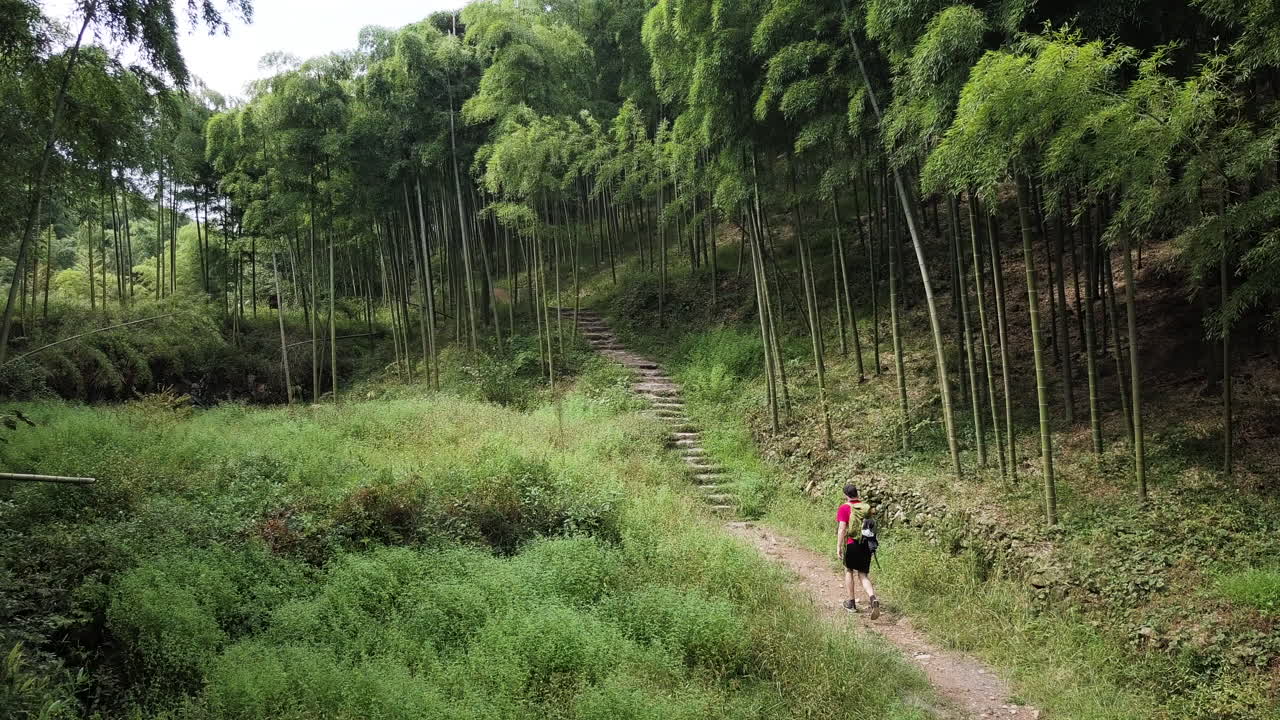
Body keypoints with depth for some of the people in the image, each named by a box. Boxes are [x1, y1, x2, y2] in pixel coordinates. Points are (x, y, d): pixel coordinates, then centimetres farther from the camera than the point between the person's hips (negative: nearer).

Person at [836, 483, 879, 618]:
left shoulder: (844, 508, -9)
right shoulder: (866, 507, 6)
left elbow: (842, 528, -15)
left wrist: (838, 547, -13)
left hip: (851, 544, -4)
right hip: (866, 546, 4)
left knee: (848, 571, 18)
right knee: (863, 575, 10)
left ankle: (851, 603, 24)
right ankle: (873, 598, -16)